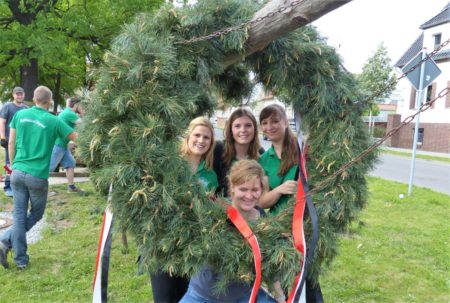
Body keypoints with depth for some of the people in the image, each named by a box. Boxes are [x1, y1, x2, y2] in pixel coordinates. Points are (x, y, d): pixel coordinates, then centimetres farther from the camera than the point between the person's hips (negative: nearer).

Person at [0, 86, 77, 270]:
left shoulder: (20, 115, 4)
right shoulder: (53, 121, -7)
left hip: (18, 173, 4)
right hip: (37, 176, -3)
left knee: (19, 215, 9)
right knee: (36, 214, 17)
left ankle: (21, 260, 10)